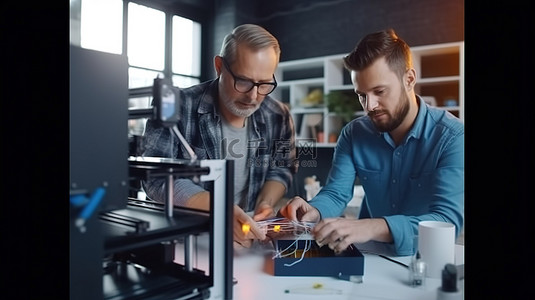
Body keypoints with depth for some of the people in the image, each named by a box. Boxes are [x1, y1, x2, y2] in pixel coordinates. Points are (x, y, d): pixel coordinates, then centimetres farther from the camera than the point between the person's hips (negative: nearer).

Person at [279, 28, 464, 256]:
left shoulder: (453, 137, -15)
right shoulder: (354, 134, -1)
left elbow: (449, 219, -26)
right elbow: (336, 193, -4)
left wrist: (374, 228, -42)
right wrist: (313, 211, -28)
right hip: (368, 254, 3)